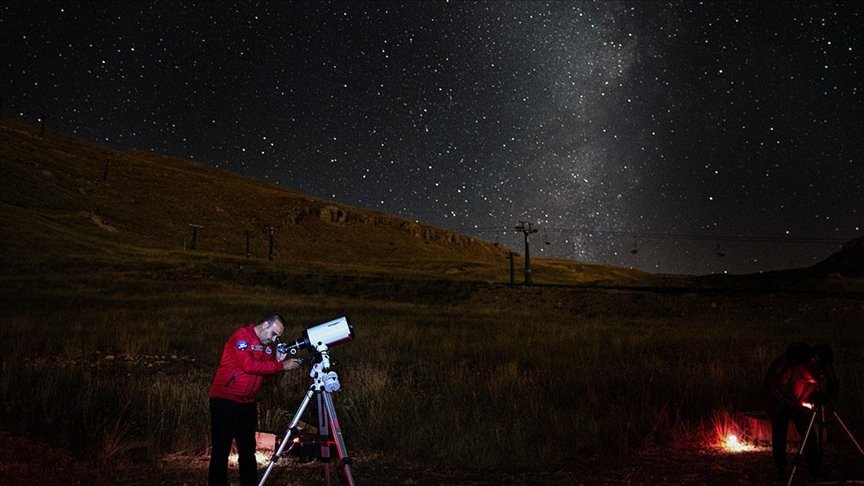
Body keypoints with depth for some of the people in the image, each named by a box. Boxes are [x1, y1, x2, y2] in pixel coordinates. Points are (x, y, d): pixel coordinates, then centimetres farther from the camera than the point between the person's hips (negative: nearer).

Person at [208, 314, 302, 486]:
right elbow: (249, 365, -26)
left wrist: (278, 360, -7)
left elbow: (268, 369, 11)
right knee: (221, 450, -1)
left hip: (248, 403, 7)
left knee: (248, 450, 12)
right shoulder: (241, 336, -14)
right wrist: (282, 366, -24)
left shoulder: (269, 345, 9)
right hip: (225, 401, -7)